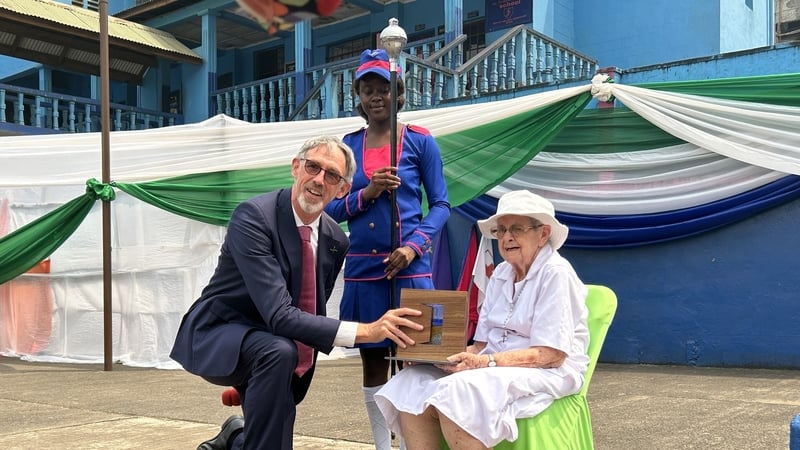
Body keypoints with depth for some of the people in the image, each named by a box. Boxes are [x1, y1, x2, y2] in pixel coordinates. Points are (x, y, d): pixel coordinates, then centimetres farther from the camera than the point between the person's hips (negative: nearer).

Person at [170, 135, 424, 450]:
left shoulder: (336, 240, -4)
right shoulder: (253, 216, -26)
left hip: (268, 347, 7)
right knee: (279, 352, -37)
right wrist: (364, 331, -41)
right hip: (220, 337, -6)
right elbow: (278, 315, -34)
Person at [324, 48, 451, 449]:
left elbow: (440, 204, 0)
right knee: (372, 359, 9)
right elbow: (331, 209, 7)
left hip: (409, 266, -3)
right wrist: (366, 193, -12)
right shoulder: (348, 145, 9)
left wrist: (413, 246, -15)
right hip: (362, 267, 3)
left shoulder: (419, 140, 2)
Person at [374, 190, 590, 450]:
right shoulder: (501, 273, 14)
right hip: (497, 365, 7)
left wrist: (486, 362, -27)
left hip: (547, 372, -7)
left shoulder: (556, 274, -10)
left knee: (458, 392, -33)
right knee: (414, 384, -15)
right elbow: (483, 343, 11)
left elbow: (551, 355, -17)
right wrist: (454, 354, -9)